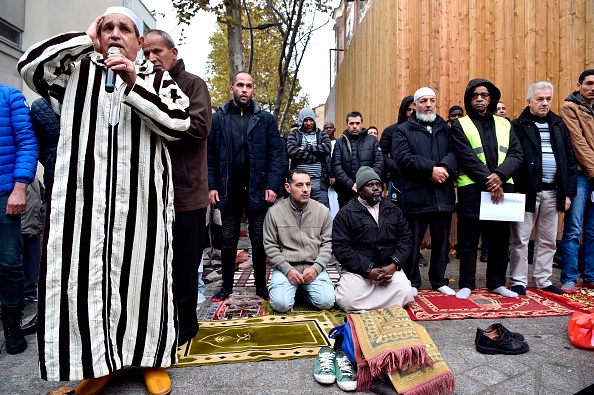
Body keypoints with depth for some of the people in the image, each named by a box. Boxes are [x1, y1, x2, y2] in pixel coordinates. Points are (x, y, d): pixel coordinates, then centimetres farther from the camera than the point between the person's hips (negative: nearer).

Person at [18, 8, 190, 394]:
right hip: (84, 197, 2)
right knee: (86, 276, 5)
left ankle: (153, 358, 21)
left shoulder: (157, 78, 9)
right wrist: (85, 39, 5)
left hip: (142, 199, -1)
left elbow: (179, 123, -5)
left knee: (143, 276, 4)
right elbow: (30, 66, 1)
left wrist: (134, 84, -13)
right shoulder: (77, 72, 16)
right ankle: (98, 362, 24)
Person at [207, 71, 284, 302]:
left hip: (257, 190, -1)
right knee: (228, 240, 11)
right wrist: (212, 186, -4)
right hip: (229, 190, 1)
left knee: (259, 240, 8)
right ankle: (227, 285, 26)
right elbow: (210, 156, 4)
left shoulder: (265, 119, 2)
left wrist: (273, 186, -10)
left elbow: (276, 154, -1)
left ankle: (261, 285, 23)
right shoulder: (218, 119, 4)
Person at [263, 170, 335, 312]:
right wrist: (287, 269, -11)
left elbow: (328, 243, 4)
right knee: (280, 304, -23)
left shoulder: (322, 210, 3)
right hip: (285, 267, -1)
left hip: (314, 267, 2)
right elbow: (269, 245, 0)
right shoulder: (274, 212, -1)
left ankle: (304, 289, 13)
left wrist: (316, 268, -10)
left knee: (326, 302, -19)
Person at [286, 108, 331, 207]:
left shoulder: (322, 135, 14)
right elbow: (292, 151, -11)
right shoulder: (294, 134, 9)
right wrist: (317, 156, -9)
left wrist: (306, 147, -7)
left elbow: (328, 148, -7)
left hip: (319, 180, 1)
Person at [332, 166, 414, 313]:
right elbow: (340, 247, -10)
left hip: (389, 267, 4)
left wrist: (394, 265, -10)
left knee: (405, 295, -23)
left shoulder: (393, 210, 12)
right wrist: (368, 270, -17)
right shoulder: (346, 213, -2)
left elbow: (405, 238, 9)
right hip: (358, 269, -4)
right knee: (347, 301, -28)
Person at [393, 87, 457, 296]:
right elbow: (402, 157, -12)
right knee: (413, 242, 5)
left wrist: (445, 168, -19)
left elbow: (455, 152, 1)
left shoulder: (445, 128, 15)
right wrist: (431, 169, -17)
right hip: (416, 197, -4)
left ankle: (439, 280, 29)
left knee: (442, 242, 14)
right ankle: (412, 282, 20)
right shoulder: (404, 130, 3)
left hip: (443, 196, 4)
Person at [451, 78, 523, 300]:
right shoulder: (460, 125, 4)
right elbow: (467, 158, -7)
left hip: (503, 188, 4)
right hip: (472, 189, -4)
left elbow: (516, 154, 5)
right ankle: (466, 285, 11)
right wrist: (489, 182, -14)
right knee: (468, 239, 0)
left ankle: (496, 283, 23)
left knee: (500, 238, 9)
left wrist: (500, 176, -13)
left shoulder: (504, 124, 16)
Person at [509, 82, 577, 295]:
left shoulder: (558, 125, 13)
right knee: (520, 239, 1)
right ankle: (518, 281, 11)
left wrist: (569, 191, 6)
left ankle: (543, 280, 25)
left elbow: (570, 160, 12)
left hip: (552, 192, 5)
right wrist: (515, 189, -16)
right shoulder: (518, 126, -3)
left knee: (548, 240, 12)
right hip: (526, 191, -5)